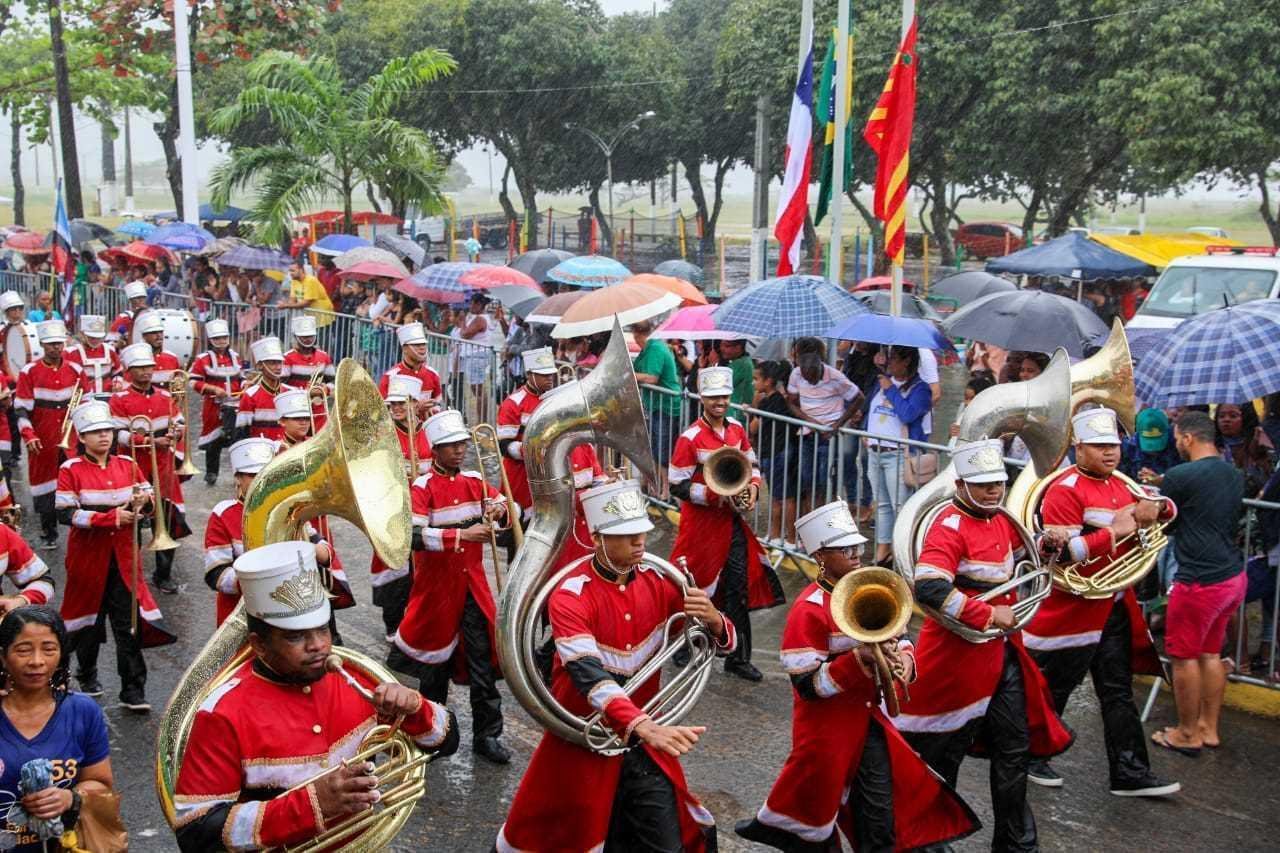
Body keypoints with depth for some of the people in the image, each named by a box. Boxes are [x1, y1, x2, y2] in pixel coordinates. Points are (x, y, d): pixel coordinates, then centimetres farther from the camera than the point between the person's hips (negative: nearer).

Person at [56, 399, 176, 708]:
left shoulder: (127, 465, 4)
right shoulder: (71, 470, -7)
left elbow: (150, 501, 6)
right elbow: (66, 513, -15)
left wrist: (143, 502, -18)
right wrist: (111, 517, -23)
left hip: (123, 557, 2)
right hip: (89, 557, -2)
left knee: (130, 623, -3)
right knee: (90, 620, 13)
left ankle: (133, 691, 0)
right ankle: (87, 677, 35)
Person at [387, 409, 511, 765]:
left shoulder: (474, 480, 4)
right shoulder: (422, 487, -12)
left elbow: (509, 507, 12)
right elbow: (414, 536, -24)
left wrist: (498, 509, -12)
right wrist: (462, 534, -31)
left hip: (472, 583, 4)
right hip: (437, 585, -4)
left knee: (483, 658, 1)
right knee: (436, 659, 12)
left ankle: (487, 734, 8)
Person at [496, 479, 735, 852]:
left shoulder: (658, 581, -4)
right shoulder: (570, 596, -20)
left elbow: (722, 642, -1)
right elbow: (588, 674, -33)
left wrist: (713, 620, -25)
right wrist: (643, 727, -48)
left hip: (644, 745, 4)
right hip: (584, 745, -4)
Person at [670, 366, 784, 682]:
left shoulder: (737, 429, 4)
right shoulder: (690, 438, -15)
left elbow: (751, 465, 15)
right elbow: (678, 485, -15)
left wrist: (753, 488, -5)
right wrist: (717, 496, -23)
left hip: (733, 521, 5)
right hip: (701, 523, -5)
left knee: (739, 590, 7)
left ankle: (738, 658, 17)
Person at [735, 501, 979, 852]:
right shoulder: (809, 609, -20)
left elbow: (896, 634, 12)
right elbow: (807, 685, -23)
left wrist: (904, 657, -11)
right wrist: (859, 659, -32)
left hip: (868, 719, 7)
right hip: (828, 729, -6)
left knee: (880, 820, 12)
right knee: (817, 817, 10)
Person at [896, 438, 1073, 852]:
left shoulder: (1001, 520, 6)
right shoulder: (950, 525, -19)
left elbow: (1012, 554, 28)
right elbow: (929, 588, -33)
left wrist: (1045, 544, 6)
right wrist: (988, 615, -28)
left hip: (1002, 653, 8)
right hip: (958, 658, -8)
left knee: (1014, 749, 14)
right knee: (944, 753, 8)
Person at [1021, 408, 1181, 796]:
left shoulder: (1120, 485, 10)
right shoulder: (1064, 490, -16)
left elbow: (1169, 509, 18)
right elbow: (1062, 551, -24)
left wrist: (1155, 509, -6)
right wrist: (1115, 531, -25)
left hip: (1115, 608, 8)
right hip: (1072, 608, -8)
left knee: (1118, 693, 13)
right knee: (1052, 690, 7)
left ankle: (1130, 773, 20)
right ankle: (1029, 757, 24)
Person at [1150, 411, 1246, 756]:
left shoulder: (1180, 476, -16)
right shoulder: (1235, 475, 8)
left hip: (1200, 581, -8)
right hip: (1234, 576, 8)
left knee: (1184, 656, 6)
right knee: (1211, 653, 18)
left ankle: (1188, 734, 16)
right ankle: (1209, 728, 27)